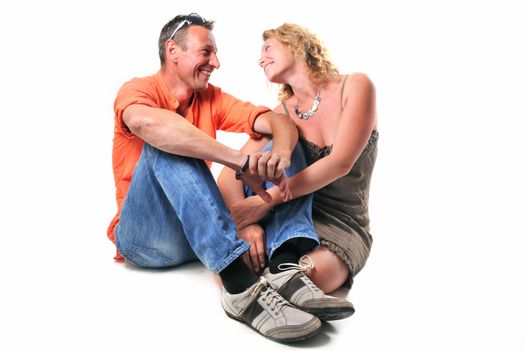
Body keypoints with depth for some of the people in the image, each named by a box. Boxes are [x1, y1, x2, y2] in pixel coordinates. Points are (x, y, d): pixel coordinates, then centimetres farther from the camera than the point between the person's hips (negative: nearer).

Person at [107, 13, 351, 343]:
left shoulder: (212, 98, 9)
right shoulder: (137, 90, -6)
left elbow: (278, 121, -6)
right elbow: (145, 121, -33)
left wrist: (280, 153, -31)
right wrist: (240, 161, -39)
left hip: (203, 235, 5)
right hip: (145, 236, -4)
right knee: (166, 143, -29)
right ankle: (240, 284, -42)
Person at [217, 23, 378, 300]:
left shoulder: (355, 87, -2)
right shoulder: (281, 114, 8)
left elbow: (340, 163, -16)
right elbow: (229, 175, -4)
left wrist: (266, 200, -23)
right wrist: (245, 223, -25)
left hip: (342, 226, -2)